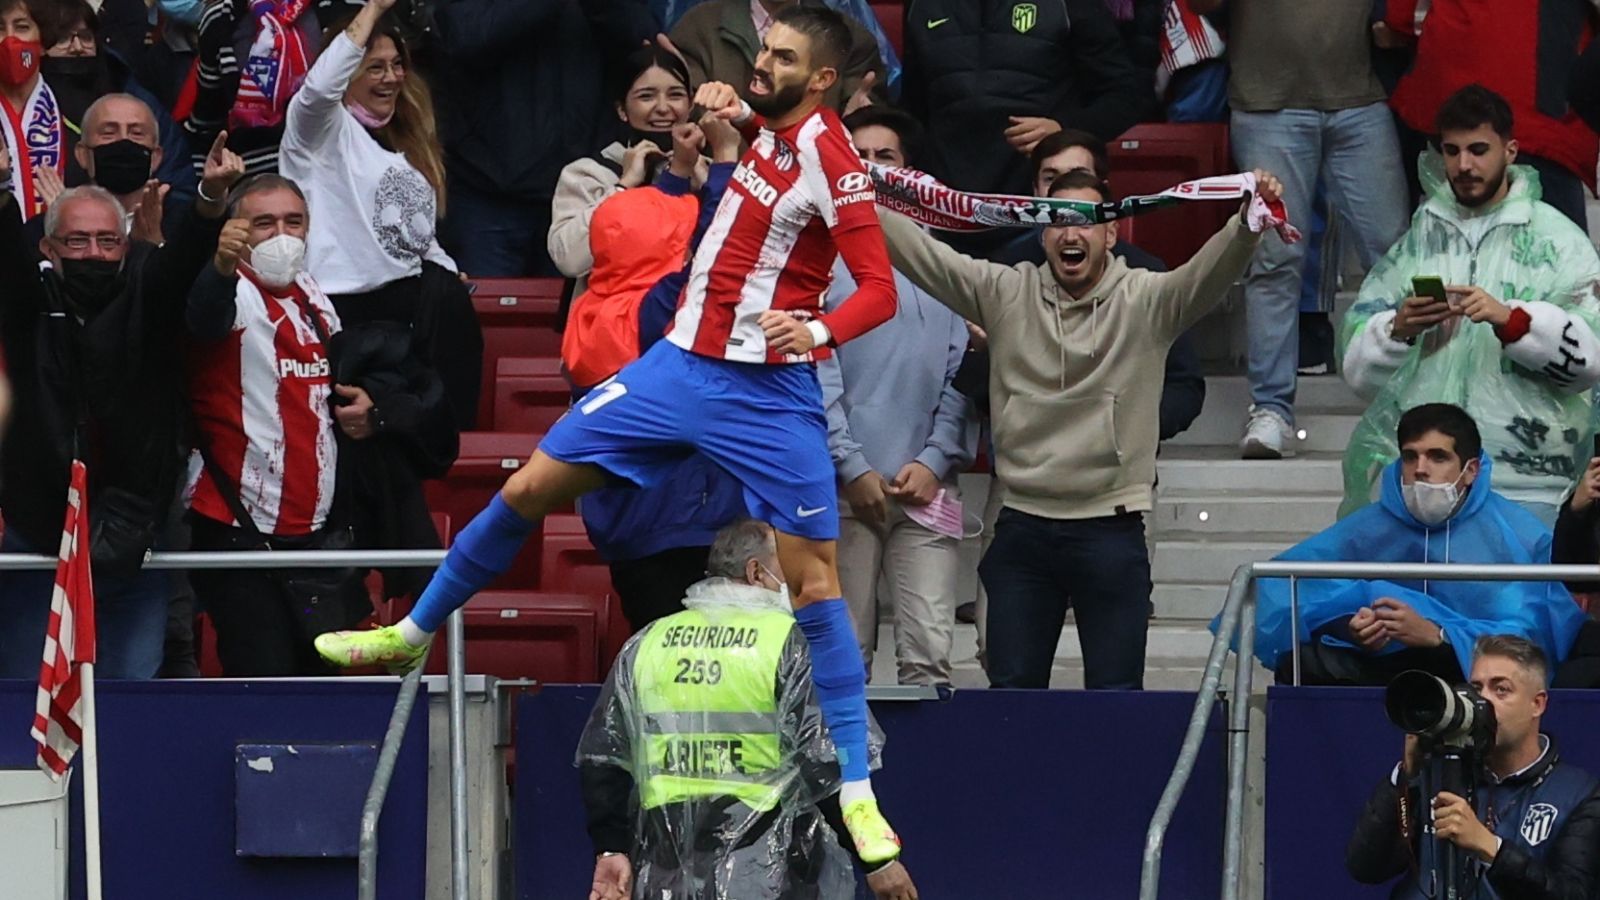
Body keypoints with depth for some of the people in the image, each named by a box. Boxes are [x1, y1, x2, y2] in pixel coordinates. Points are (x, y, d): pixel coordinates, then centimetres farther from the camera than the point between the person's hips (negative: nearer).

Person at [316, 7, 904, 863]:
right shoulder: (768, 126, 4)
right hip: (681, 364, 7)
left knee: (814, 574, -9)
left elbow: (879, 288, -21)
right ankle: (414, 632, 26)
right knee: (528, 488, 7)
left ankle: (855, 791, -4)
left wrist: (820, 329, -38)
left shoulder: (830, 160, -16)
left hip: (769, 393, -7)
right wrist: (734, 107, 13)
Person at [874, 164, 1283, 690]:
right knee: (1012, 691, 6)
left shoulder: (1145, 302, -1)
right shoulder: (1005, 293, 5)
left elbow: (1211, 271, -17)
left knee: (1116, 697, 2)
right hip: (1023, 525, 2)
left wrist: (1248, 225, -37)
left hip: (1111, 532, -2)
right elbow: (922, 254, 2)